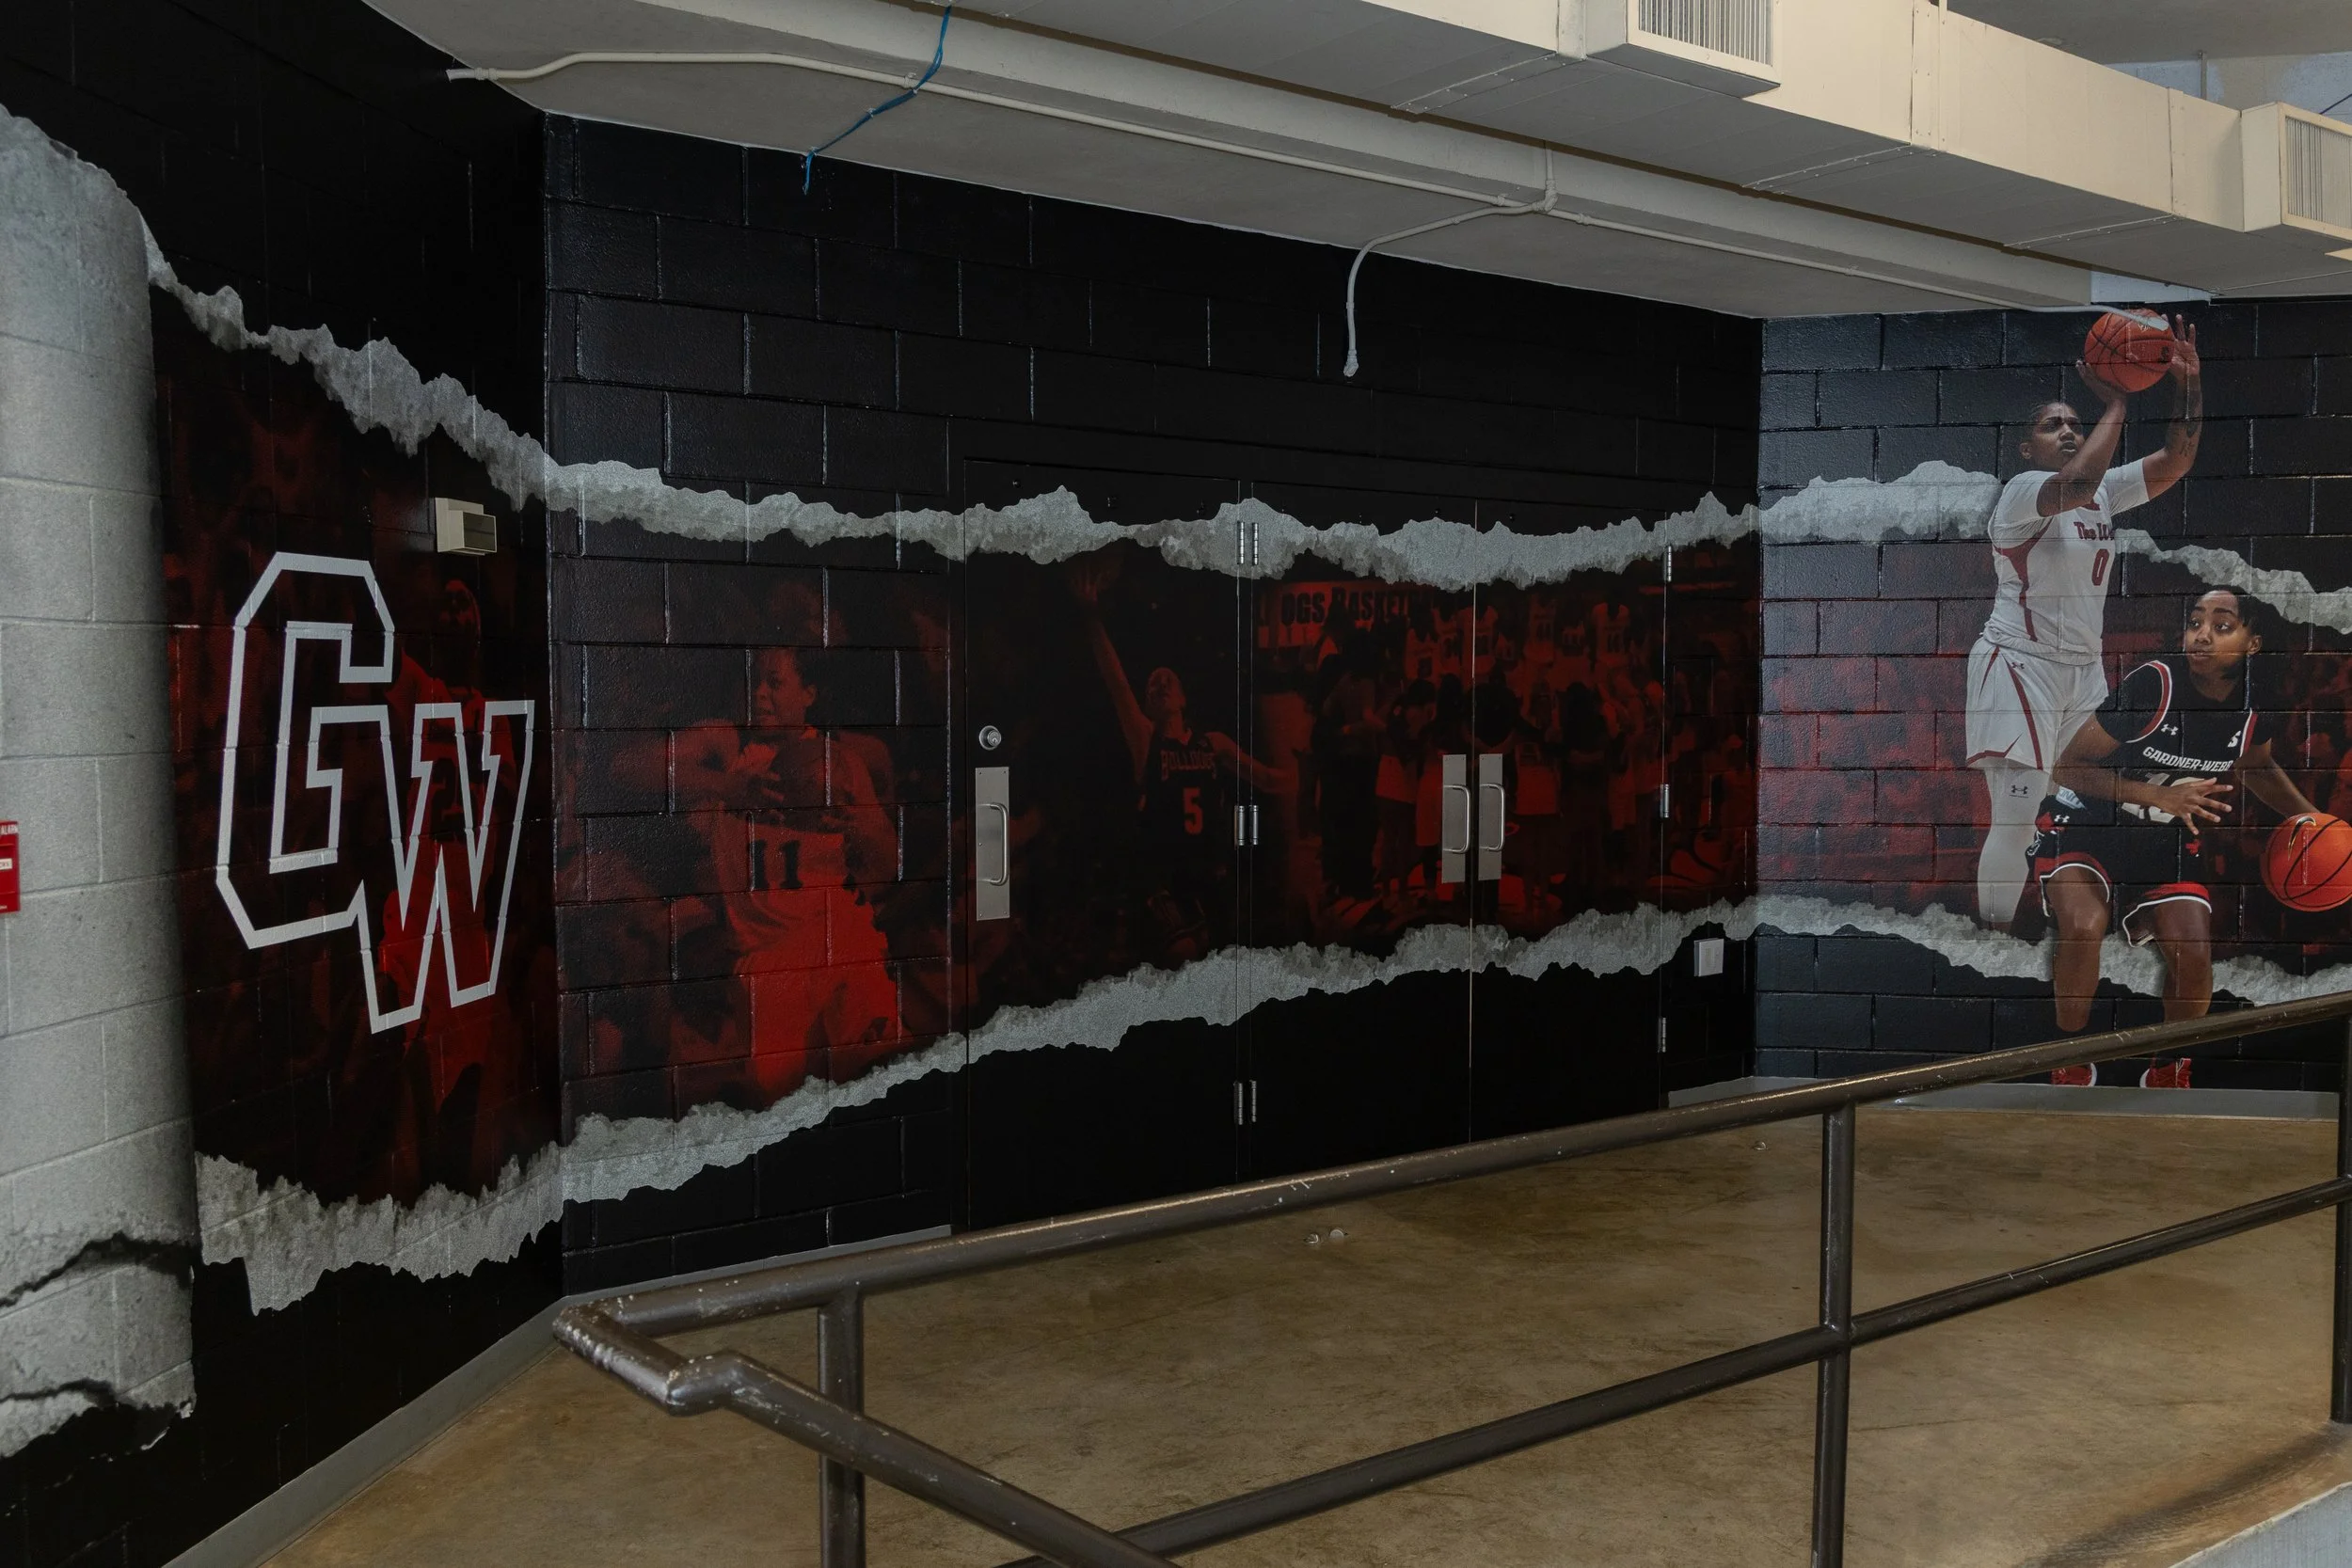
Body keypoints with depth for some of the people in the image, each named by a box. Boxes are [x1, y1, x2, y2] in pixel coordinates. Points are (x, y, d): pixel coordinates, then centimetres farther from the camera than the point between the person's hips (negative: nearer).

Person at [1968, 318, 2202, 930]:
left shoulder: (2109, 489, 11)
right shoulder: (2023, 490, -13)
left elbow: (2176, 461, 3)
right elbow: (2077, 483, -34)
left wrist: (2188, 383, -9)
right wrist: (2115, 404, -25)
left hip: (2084, 669, 8)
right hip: (2019, 666, -8)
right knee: (2017, 816, -13)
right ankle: (1994, 937, -4)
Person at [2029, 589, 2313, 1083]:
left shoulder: (2253, 707, -5)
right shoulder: (2150, 685, -23)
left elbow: (2257, 767, 20)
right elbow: (2066, 769, -20)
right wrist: (2158, 794, -30)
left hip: (2169, 841, 5)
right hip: (2085, 824, -5)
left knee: (2193, 955, -14)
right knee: (2083, 927, -32)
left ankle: (2168, 1074, 16)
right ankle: (2072, 1065, -7)